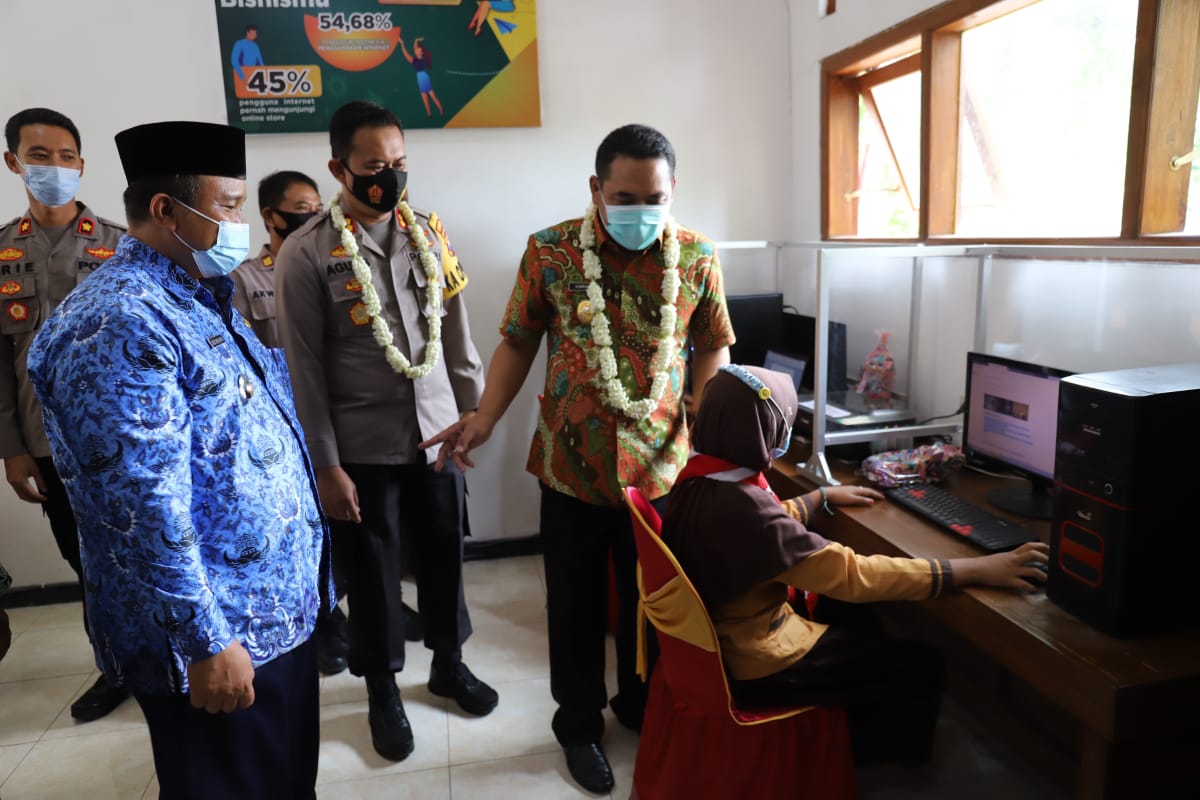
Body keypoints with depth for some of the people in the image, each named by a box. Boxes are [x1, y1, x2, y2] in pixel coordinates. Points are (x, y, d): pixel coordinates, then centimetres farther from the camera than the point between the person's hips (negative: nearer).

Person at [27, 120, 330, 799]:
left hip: (278, 603, 9)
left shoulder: (201, 299, 9)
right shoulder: (120, 323, -22)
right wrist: (205, 642, -23)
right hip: (220, 632, -9)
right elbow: (147, 510, -26)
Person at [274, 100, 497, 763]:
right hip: (365, 446, -3)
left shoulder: (430, 233, 3)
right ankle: (382, 688, 34)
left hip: (438, 432, 4)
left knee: (443, 553, 16)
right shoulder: (306, 253, -9)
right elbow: (305, 370, -8)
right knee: (374, 569, 12)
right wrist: (327, 466, -8)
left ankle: (448, 663, 39)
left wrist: (475, 412, 8)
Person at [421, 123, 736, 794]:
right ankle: (579, 723, 38)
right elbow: (519, 343, 1)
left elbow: (714, 347, 7)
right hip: (573, 465, -1)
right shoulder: (550, 252, -6)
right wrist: (485, 419, -9)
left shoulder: (698, 258, -3)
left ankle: (642, 706, 45)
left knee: (652, 599, 18)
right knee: (576, 602, 14)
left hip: (663, 464, 1)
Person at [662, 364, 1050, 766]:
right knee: (923, 667, 6)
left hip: (722, 637, 9)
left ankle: (850, 730, 43)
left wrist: (824, 498, 20)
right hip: (757, 667, -9)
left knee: (853, 615, 27)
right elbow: (854, 575, -32)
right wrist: (978, 570, -27)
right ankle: (850, 759, 31)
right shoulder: (740, 505, -35)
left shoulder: (698, 478, -6)